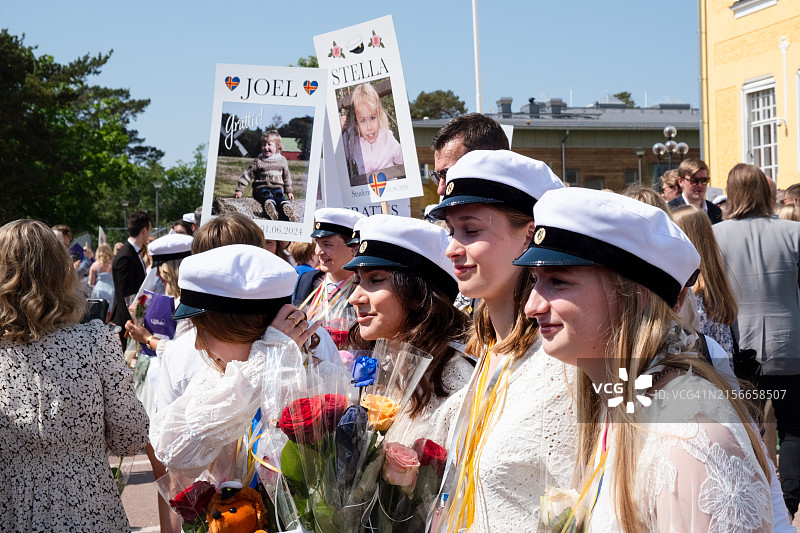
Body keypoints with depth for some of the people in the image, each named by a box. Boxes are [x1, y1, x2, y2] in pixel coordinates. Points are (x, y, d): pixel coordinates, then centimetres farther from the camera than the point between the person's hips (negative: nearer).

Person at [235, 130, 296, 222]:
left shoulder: (282, 160, 14)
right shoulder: (258, 161, 7)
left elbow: (286, 176, 25)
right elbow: (247, 175, 7)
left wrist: (289, 191, 23)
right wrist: (239, 190, 1)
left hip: (277, 187, 1)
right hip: (261, 188, -1)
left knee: (280, 197, -34)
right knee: (267, 197, -37)